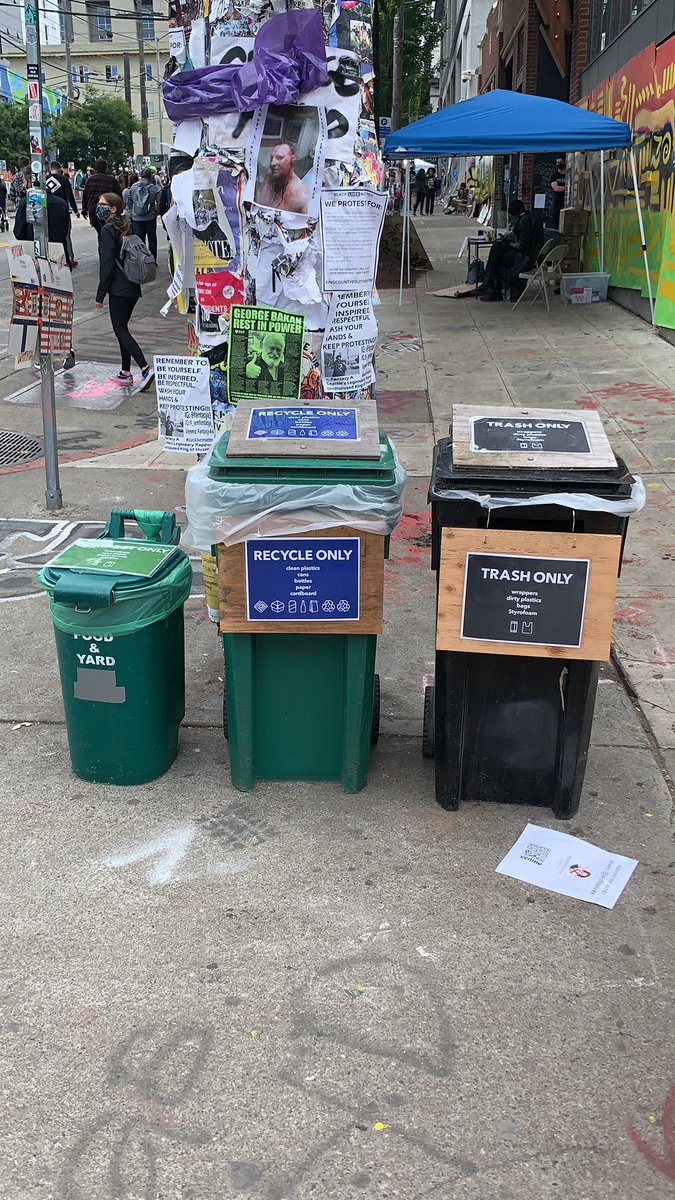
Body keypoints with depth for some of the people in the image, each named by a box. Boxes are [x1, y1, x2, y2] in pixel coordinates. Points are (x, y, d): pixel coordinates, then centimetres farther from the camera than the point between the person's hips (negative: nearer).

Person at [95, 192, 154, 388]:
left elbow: (107, 264, -15)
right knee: (122, 329, 15)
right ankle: (126, 372, 18)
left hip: (118, 289, -8)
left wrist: (100, 295, -12)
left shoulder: (107, 230, -11)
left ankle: (145, 368, -18)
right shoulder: (125, 227, 13)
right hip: (133, 288, 8)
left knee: (121, 331, -5)